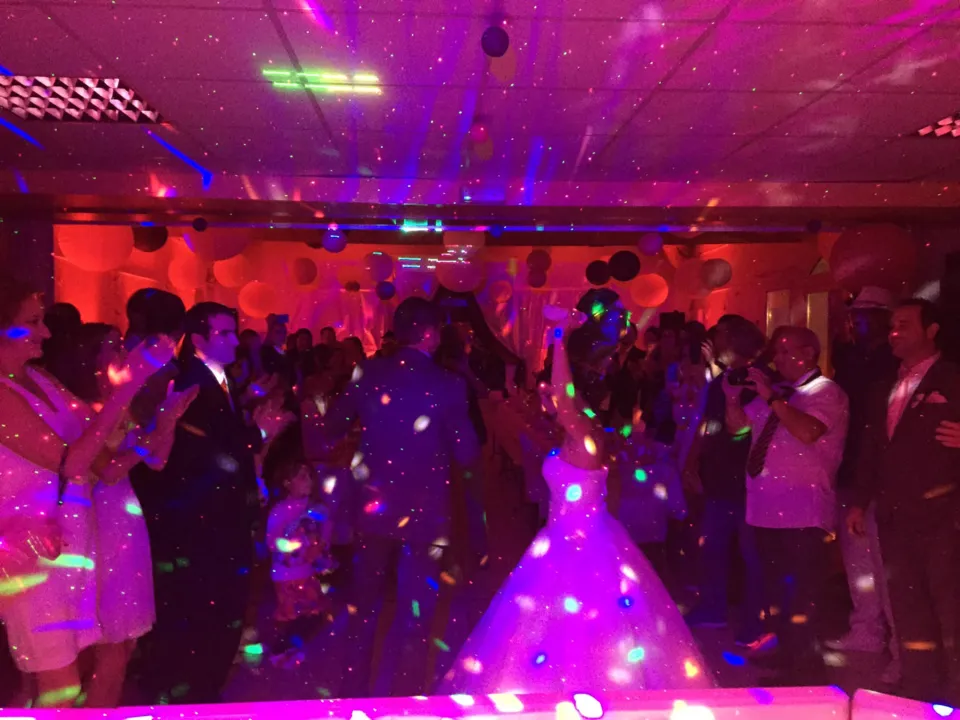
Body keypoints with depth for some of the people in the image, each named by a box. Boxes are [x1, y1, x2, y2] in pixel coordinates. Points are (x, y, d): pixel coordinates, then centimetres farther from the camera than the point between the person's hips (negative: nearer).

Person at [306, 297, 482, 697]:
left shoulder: (368, 374, -5)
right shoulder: (447, 385, -14)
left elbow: (325, 432, 0)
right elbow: (467, 455, -11)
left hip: (374, 509, 4)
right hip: (425, 514, -3)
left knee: (364, 607, 22)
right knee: (413, 617, 12)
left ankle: (354, 692, 36)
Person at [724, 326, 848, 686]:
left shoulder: (826, 391, -8)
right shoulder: (774, 389, 15)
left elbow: (807, 432, -26)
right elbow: (737, 425, 15)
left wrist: (771, 397, -22)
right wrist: (733, 396, -1)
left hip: (802, 512, -8)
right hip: (767, 507, 8)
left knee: (802, 594, 0)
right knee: (777, 589, 18)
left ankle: (806, 666, 14)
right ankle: (787, 654, 33)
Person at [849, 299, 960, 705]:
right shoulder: (885, 389, 16)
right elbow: (872, 450, 15)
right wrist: (861, 502, 12)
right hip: (895, 517, 6)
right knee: (908, 612, 12)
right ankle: (918, 694, 24)